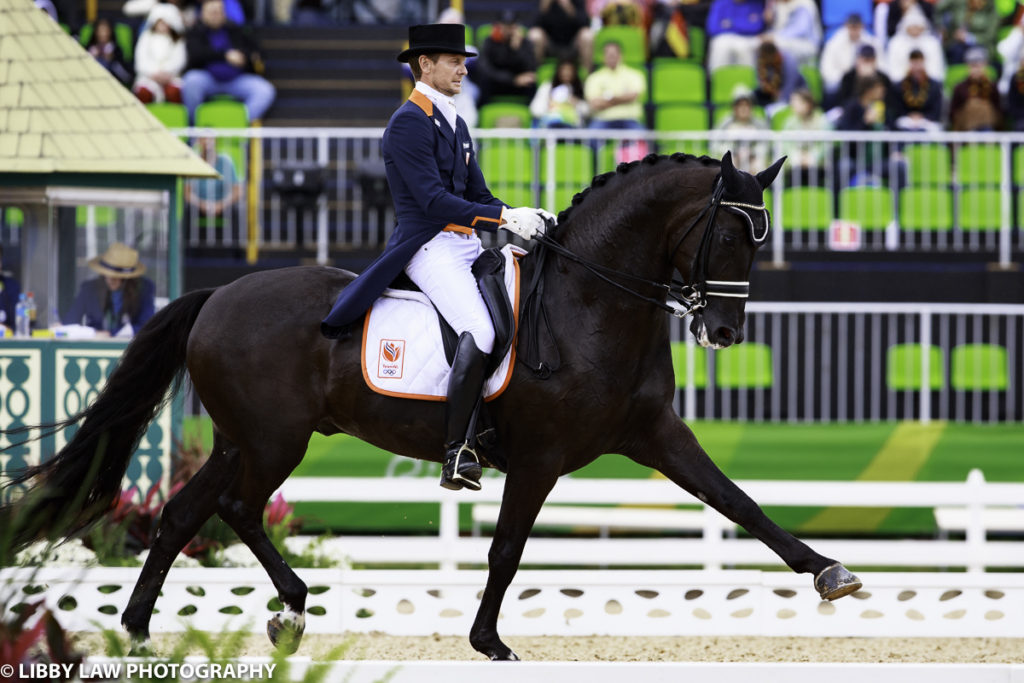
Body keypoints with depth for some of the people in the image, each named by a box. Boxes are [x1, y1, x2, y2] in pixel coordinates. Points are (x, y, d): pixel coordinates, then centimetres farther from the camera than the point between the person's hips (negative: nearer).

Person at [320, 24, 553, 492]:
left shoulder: (455, 124, 20)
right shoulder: (408, 123, -10)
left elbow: (478, 196, 21)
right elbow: (433, 199, -19)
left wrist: (525, 220, 2)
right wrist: (503, 219, -23)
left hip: (467, 245, 10)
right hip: (430, 247, -10)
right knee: (478, 332, -28)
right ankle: (457, 454, -25)